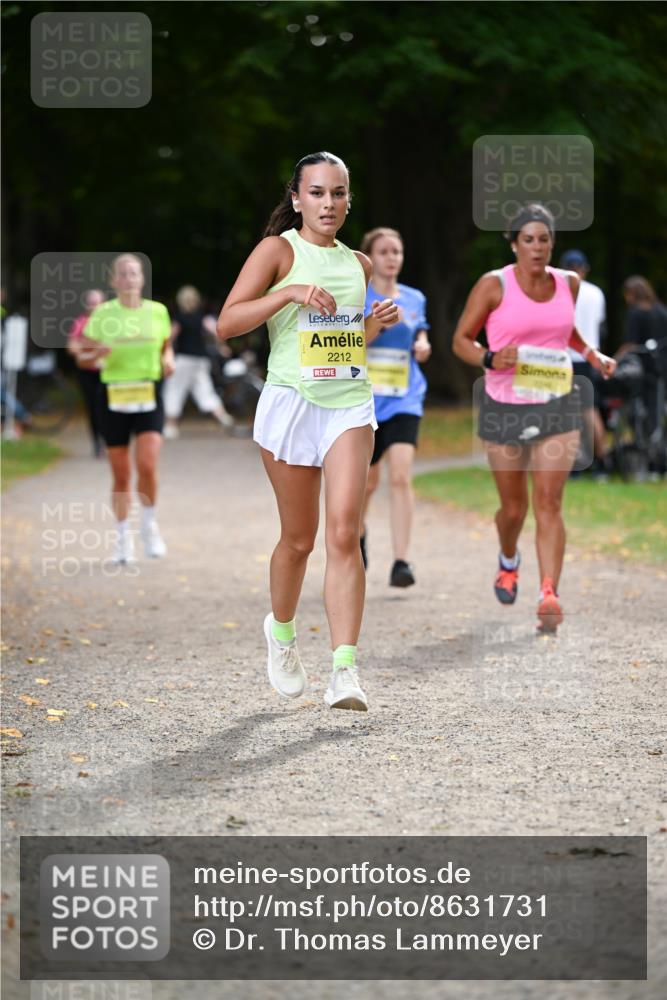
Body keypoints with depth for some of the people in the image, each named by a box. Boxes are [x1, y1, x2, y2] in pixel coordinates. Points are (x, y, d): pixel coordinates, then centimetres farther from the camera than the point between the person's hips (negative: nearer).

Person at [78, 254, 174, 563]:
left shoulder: (157, 311, 4)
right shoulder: (102, 314, 0)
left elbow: (166, 345, 17)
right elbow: (84, 355, 6)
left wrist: (167, 359, -5)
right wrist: (97, 352, -17)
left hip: (148, 396, 0)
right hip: (113, 397, 0)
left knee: (147, 465, -17)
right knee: (121, 474, 4)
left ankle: (149, 526, 7)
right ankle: (123, 536, 21)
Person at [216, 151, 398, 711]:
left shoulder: (358, 264, 15)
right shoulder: (278, 251, -2)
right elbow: (227, 324, -11)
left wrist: (376, 325, 7)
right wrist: (289, 292, -22)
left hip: (350, 403, 3)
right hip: (291, 402, -3)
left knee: (344, 534, -12)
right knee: (299, 538, 7)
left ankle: (345, 667, -16)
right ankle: (281, 630, 36)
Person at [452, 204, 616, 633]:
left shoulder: (568, 283, 4)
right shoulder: (494, 285, -8)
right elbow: (461, 339, -3)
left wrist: (593, 355, 10)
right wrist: (490, 359, -22)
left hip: (558, 406, 1)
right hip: (505, 406, -1)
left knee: (549, 501, -13)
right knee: (514, 507, 11)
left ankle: (549, 596, -20)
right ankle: (509, 561, 44)